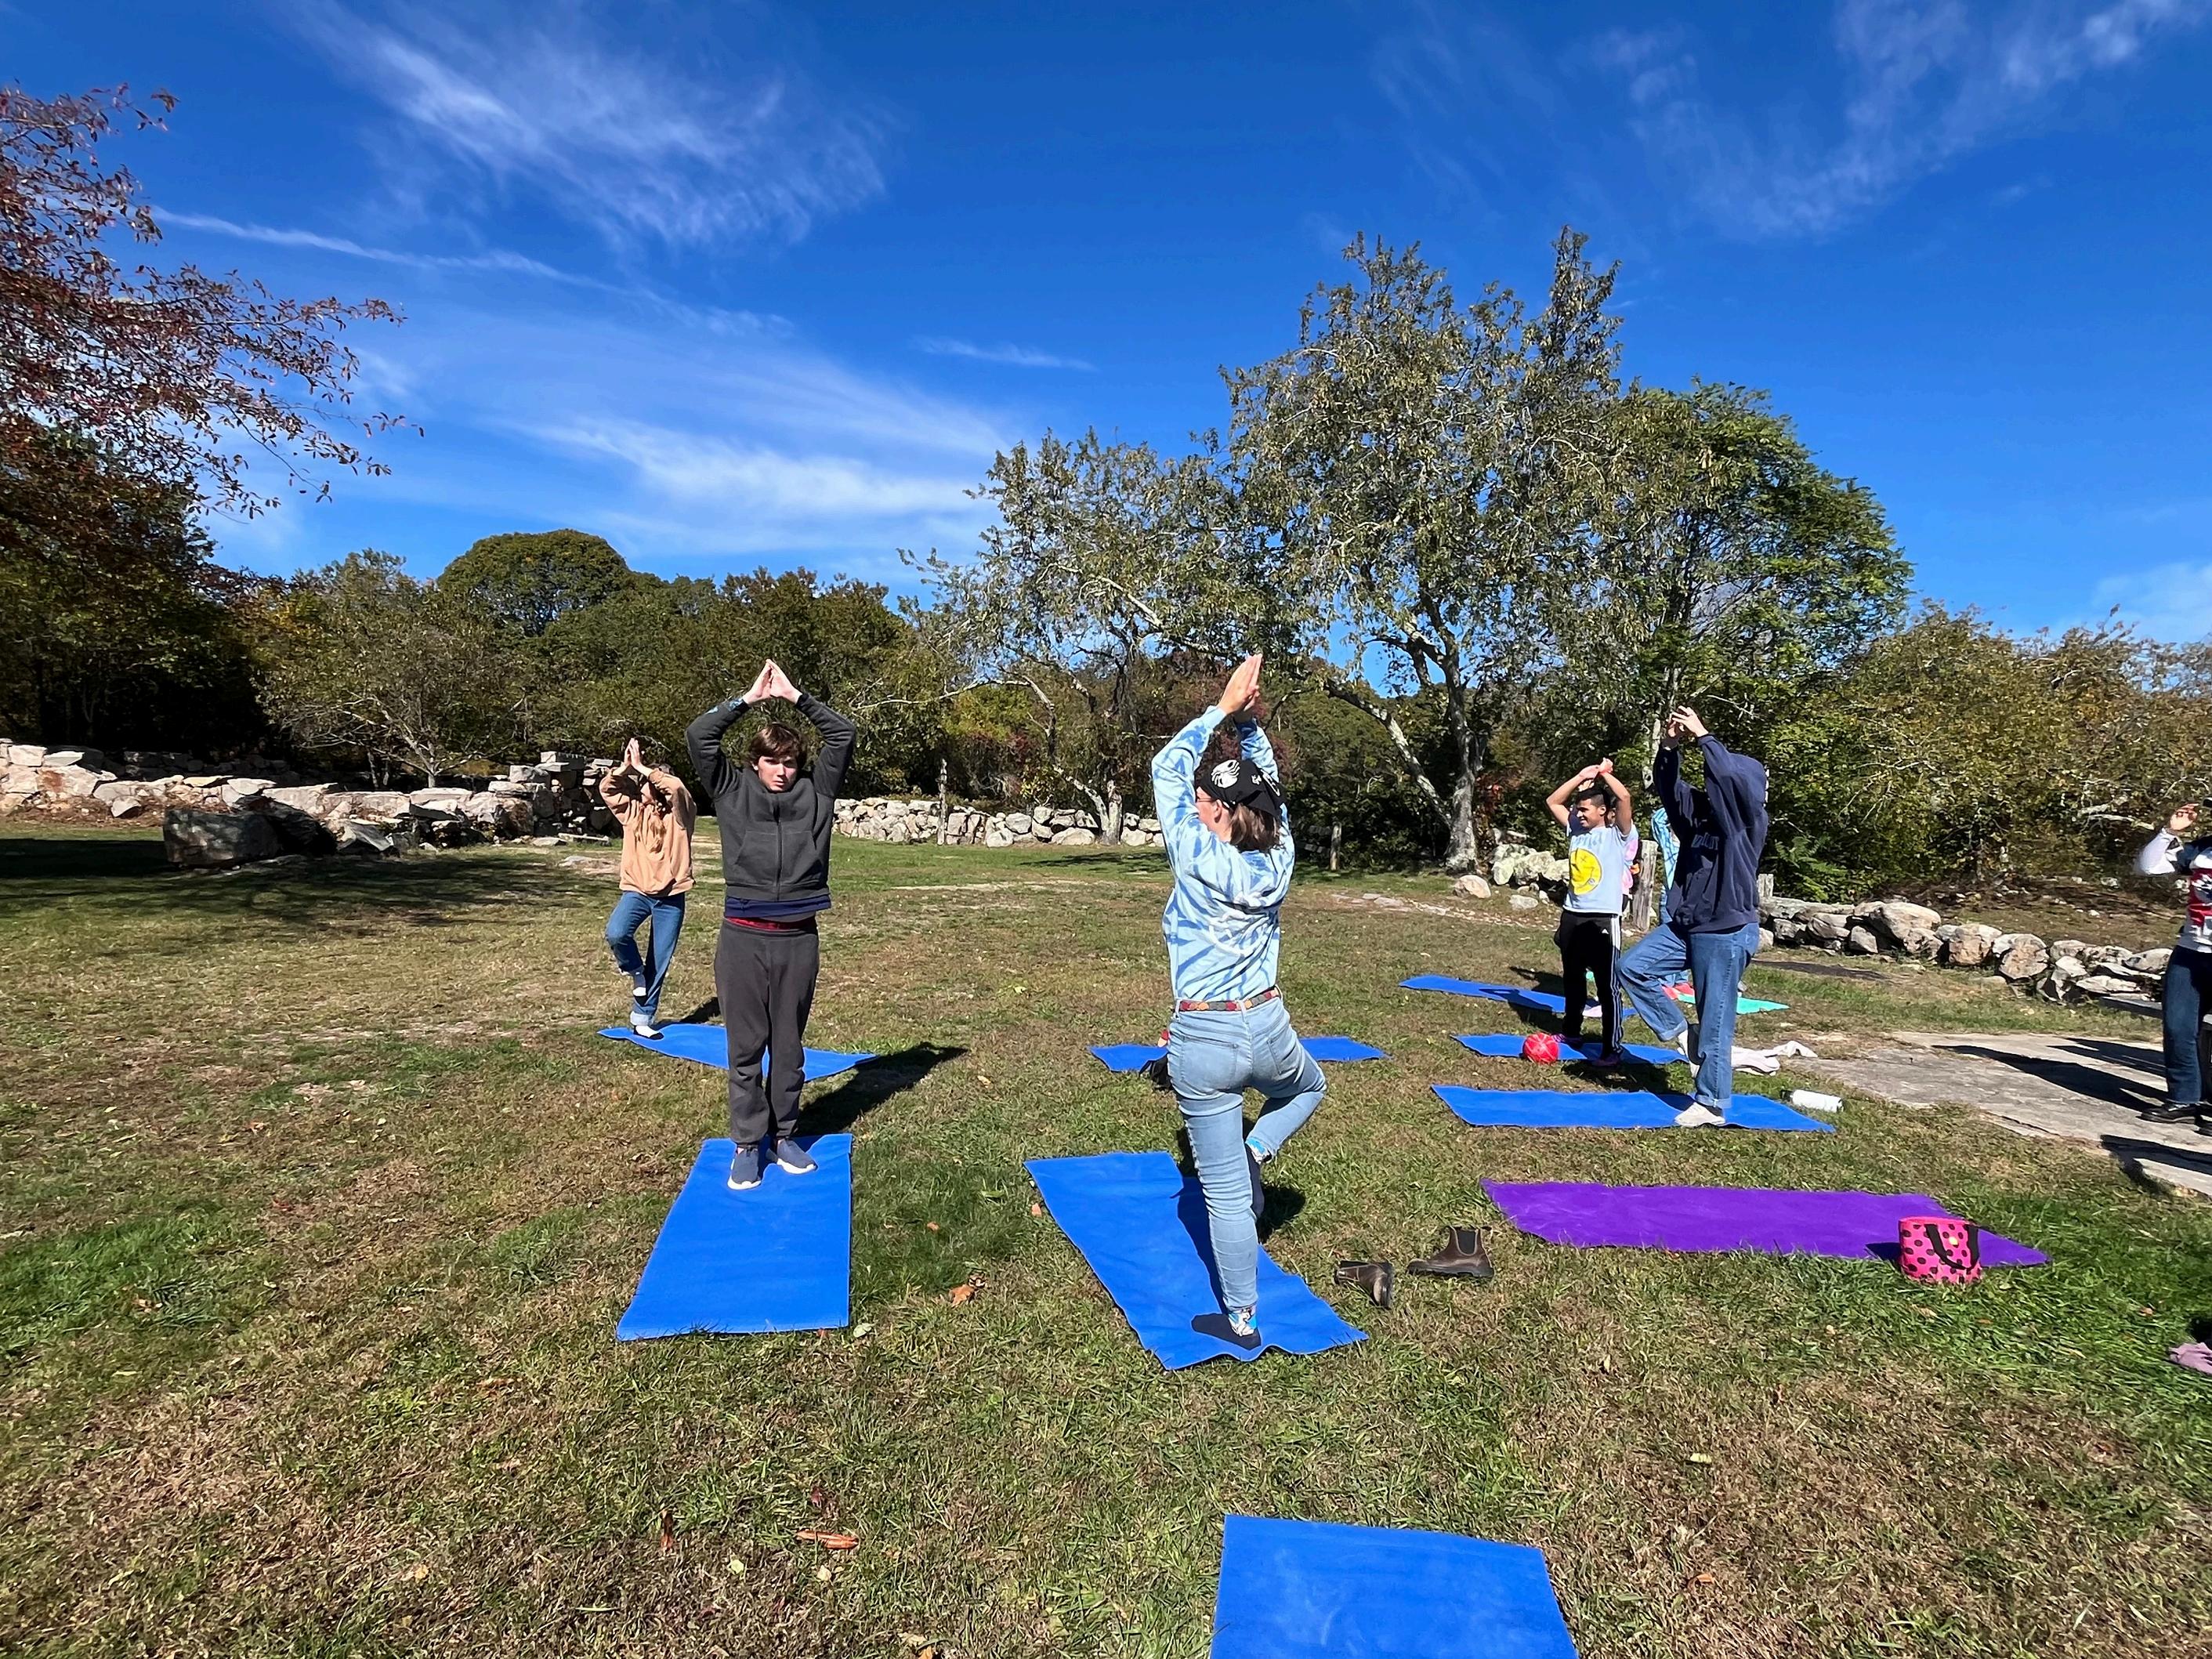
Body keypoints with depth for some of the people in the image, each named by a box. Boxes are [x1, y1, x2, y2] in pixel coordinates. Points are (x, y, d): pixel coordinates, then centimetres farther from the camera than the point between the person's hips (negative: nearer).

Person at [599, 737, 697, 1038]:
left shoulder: (679, 814, -4)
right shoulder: (633, 811, 7)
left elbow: (676, 787, -23)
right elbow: (606, 788, 1)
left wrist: (641, 767, -16)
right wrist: (626, 766, -9)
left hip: (670, 897, -2)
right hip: (637, 890, 2)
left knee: (659, 962, 4)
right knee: (616, 933, -27)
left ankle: (644, 1018, 19)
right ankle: (636, 972, 4)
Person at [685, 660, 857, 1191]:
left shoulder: (815, 790, 7)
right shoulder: (732, 790, 5)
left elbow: (843, 733, 3)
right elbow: (698, 736, -5)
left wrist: (795, 696, 2)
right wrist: (749, 698, -1)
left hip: (798, 939, 1)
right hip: (743, 938, -1)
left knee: (790, 1045, 12)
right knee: (745, 1047, 8)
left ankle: (784, 1135, 27)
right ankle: (747, 1143, 20)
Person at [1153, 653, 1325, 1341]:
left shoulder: (1199, 860, -16)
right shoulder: (1277, 860, -5)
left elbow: (1166, 770, -6)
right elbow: (1267, 782, 10)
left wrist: (1225, 708, -2)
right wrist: (1250, 718, 3)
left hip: (1202, 1043, -3)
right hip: (1268, 1029, 3)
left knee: (1226, 1195, 10)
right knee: (1309, 1086, 39)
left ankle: (1242, 1319, 23)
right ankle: (1256, 1152, 16)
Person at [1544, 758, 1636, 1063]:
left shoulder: (1619, 835, -7)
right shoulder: (1576, 830, 10)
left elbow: (1624, 797, -22)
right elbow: (1552, 801, 14)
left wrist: (1605, 774, -6)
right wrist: (1582, 777, 7)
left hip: (1603, 919, -7)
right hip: (1571, 916, 7)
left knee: (1607, 985, -4)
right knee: (1572, 978, 19)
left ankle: (1613, 1048, 1)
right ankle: (1571, 1031, 35)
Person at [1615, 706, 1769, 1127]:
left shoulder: (1749, 821, -11)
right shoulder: (1699, 811, 8)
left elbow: (1732, 775, -27)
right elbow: (1666, 787, 4)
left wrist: (1703, 736, -21)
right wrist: (1671, 745, -10)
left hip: (1727, 932, -7)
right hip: (1684, 925, 7)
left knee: (1715, 1019, -1)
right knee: (1633, 967, -1)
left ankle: (1712, 1105, 11)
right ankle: (1681, 1033, 14)